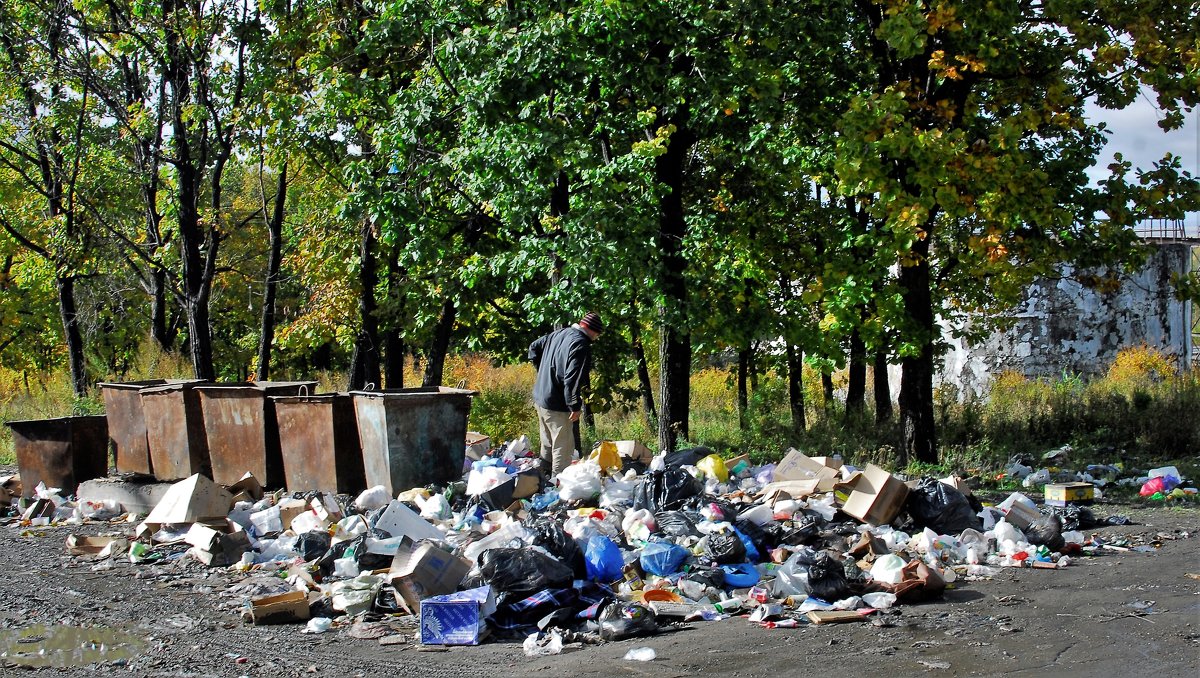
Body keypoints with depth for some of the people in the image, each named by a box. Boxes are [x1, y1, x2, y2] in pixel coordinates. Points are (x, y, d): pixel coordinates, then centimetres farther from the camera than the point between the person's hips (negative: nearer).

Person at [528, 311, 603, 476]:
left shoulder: (558, 334, 7)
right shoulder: (580, 345, -21)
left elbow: (534, 348, 20)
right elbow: (573, 379, -26)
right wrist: (575, 406, -19)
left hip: (540, 398, 9)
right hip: (557, 405, -9)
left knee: (547, 444, 22)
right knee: (563, 447, 1)